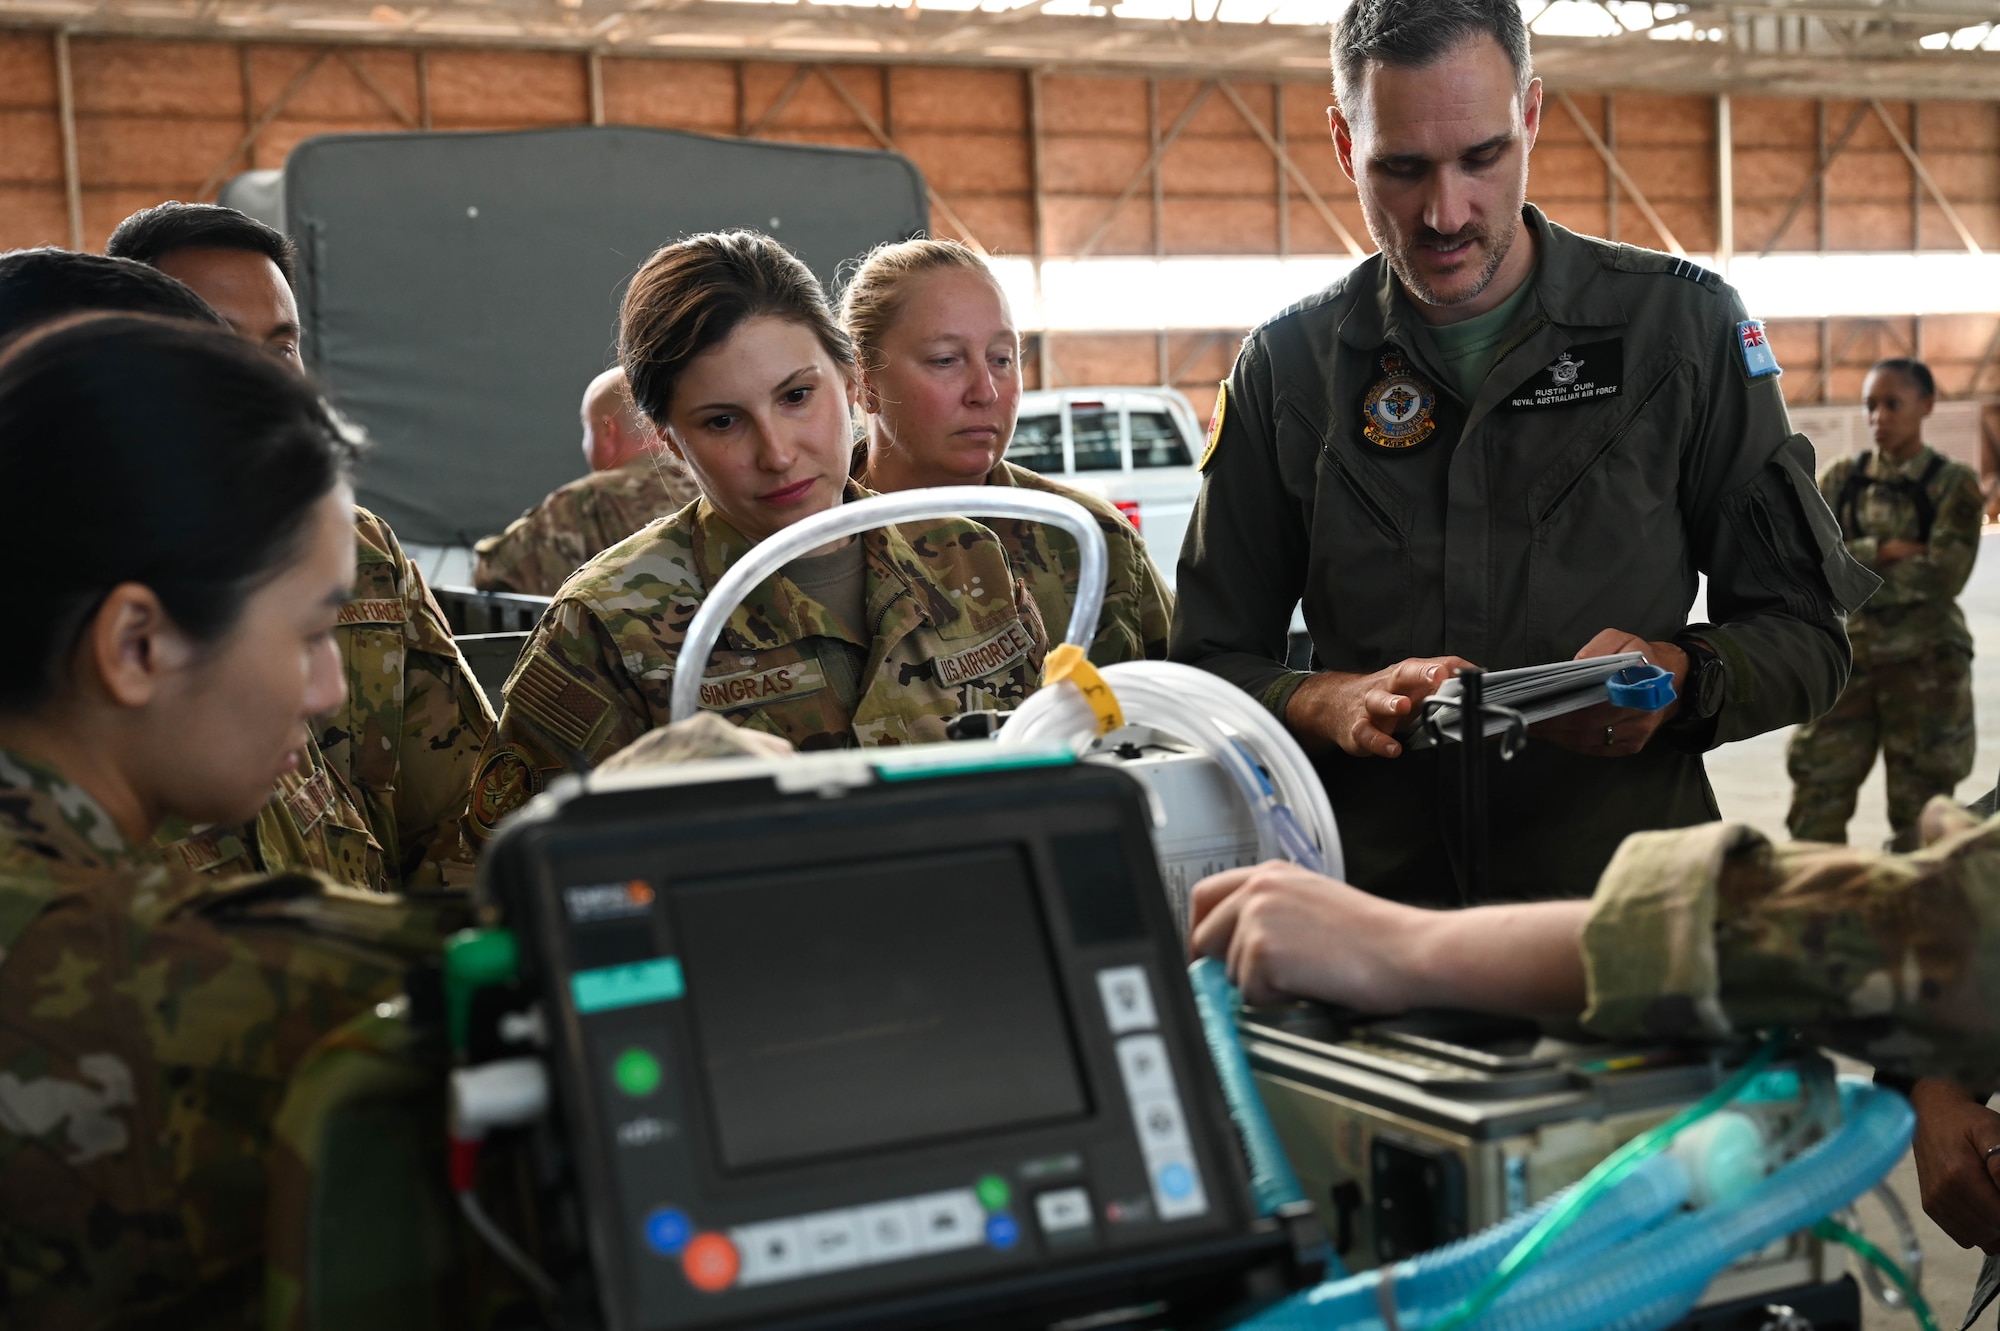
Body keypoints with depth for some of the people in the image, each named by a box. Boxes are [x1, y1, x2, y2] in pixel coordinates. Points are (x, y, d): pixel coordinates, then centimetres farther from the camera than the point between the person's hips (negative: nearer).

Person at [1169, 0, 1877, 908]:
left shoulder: (1681, 322, 6)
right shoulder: (1287, 365, 8)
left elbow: (1806, 636, 9)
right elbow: (1206, 672, 9)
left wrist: (1677, 675, -12)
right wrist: (1336, 704, -11)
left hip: (1629, 893, -1)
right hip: (1374, 894, 1)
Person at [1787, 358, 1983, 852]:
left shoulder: (1953, 483, -2)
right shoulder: (1841, 479, 7)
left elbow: (1944, 574, -14)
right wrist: (1883, 551, -15)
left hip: (1925, 659, -3)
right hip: (1847, 654, 3)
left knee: (1920, 812, 6)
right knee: (1816, 797, 1)